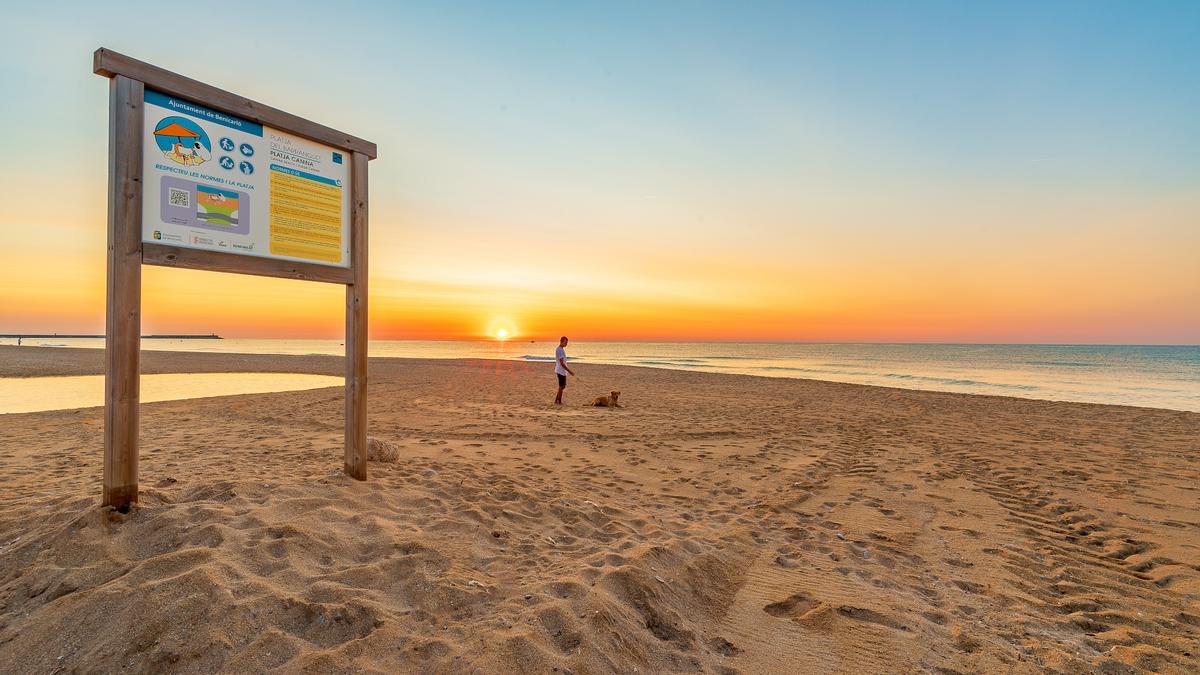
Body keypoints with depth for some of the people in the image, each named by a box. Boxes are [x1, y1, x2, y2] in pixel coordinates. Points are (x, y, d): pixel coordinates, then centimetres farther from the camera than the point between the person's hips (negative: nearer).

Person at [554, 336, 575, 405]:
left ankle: (556, 401, 18)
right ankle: (558, 402, 4)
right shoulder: (560, 350, -16)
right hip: (561, 371, -10)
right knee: (561, 387, -4)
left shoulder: (561, 349, 15)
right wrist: (569, 371, -19)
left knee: (563, 386, 13)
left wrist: (569, 370, 21)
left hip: (563, 371, 10)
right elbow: (562, 363, -20)